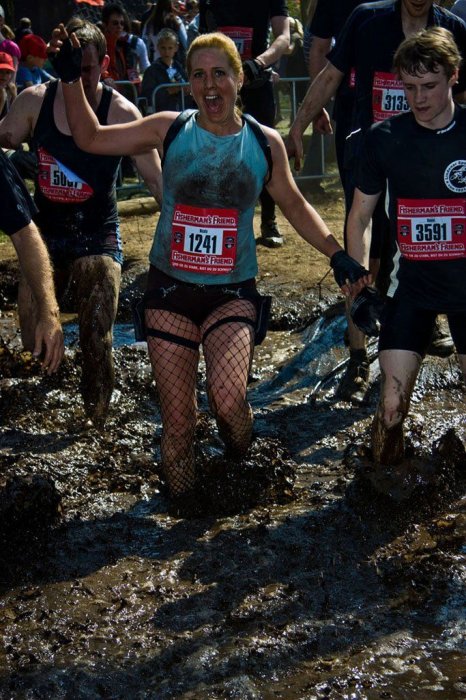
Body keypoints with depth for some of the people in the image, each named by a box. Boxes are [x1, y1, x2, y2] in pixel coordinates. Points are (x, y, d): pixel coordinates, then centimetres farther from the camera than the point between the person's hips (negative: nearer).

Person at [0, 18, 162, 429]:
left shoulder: (121, 113, -13)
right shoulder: (33, 101, -5)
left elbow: (156, 179, -13)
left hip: (98, 237, -3)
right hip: (44, 233, 3)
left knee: (97, 339, -6)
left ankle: (96, 423, 10)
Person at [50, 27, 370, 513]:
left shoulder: (265, 142, 0)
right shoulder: (169, 130, -2)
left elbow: (294, 206, 12)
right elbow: (90, 138, 4)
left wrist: (337, 255, 4)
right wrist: (71, 78, -4)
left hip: (233, 292, 0)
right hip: (170, 289, 1)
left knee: (227, 397, -23)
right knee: (177, 420, 4)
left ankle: (238, 435, 14)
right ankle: (181, 507, 27)